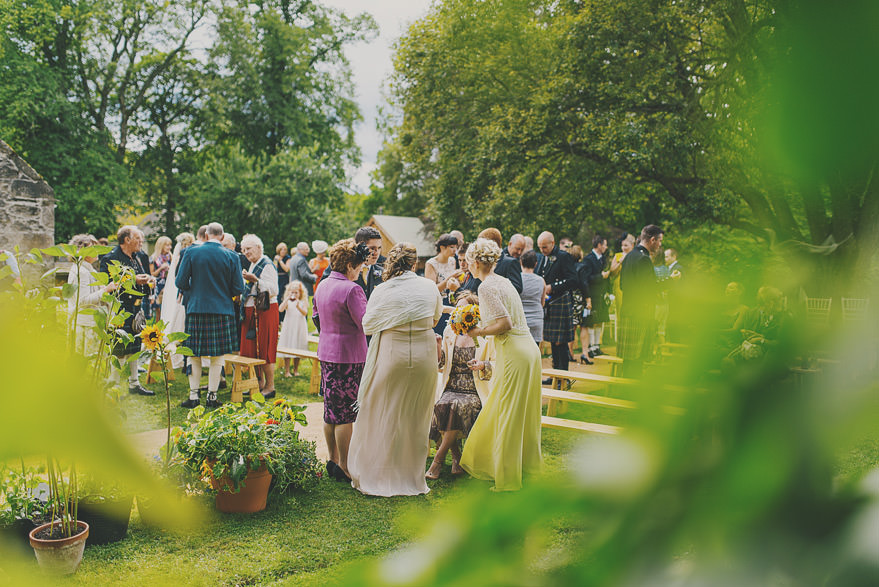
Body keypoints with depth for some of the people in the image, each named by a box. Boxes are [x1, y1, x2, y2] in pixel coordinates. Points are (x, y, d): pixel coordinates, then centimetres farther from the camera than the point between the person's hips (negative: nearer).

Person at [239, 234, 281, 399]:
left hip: (265, 311, -9)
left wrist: (255, 280, -25)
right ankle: (260, 383, 23)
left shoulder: (267, 265, -11)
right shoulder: (252, 266, 17)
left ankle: (270, 387, 3)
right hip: (251, 311, 9)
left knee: (264, 348, -6)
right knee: (251, 347, 11)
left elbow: (273, 290, -21)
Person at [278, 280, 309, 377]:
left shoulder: (303, 302, 0)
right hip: (289, 328, -1)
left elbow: (305, 313, -14)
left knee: (298, 349, 8)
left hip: (299, 330, 1)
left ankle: (296, 370, 21)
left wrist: (298, 307, -33)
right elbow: (280, 309, -17)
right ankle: (287, 371, 6)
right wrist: (287, 298, -21)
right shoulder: (287, 302, 0)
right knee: (287, 350, -1)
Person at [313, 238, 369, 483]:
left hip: (326, 353, 9)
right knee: (346, 413, -1)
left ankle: (333, 461, 27)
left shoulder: (322, 286, 10)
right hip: (349, 355, -9)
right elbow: (367, 324, -20)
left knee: (331, 410, 16)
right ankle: (345, 469, 6)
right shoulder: (351, 289, -18)